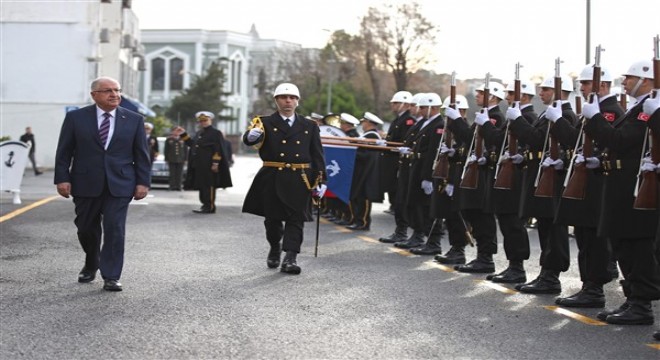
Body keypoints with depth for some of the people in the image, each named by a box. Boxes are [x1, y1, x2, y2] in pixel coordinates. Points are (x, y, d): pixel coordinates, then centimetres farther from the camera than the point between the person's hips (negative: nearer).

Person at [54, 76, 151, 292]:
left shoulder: (134, 120, 4)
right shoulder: (76, 118, 1)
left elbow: (141, 154, 5)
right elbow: (64, 152, 2)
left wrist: (143, 182, -1)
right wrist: (62, 178, -6)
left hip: (119, 185, 0)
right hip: (86, 184, 1)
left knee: (115, 230, -8)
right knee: (86, 229, 11)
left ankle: (111, 277, -2)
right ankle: (91, 264, 37)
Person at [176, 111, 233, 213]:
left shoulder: (215, 133, -6)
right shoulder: (199, 133, 19)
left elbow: (218, 150, -12)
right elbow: (192, 144, 25)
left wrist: (215, 163, -19)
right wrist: (183, 134, 21)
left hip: (209, 166, -8)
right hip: (199, 166, 9)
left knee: (209, 186, -8)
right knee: (201, 186, 11)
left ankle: (209, 207, -7)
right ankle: (205, 205, 18)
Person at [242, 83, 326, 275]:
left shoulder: (309, 126, 9)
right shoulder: (265, 123, 3)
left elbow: (317, 156, 9)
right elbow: (248, 140, -15)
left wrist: (321, 181, 2)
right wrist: (251, 135, -40)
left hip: (299, 180, 1)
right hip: (272, 180, 0)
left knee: (296, 219, -6)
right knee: (273, 219, 11)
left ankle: (290, 258, -9)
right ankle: (275, 248, 35)